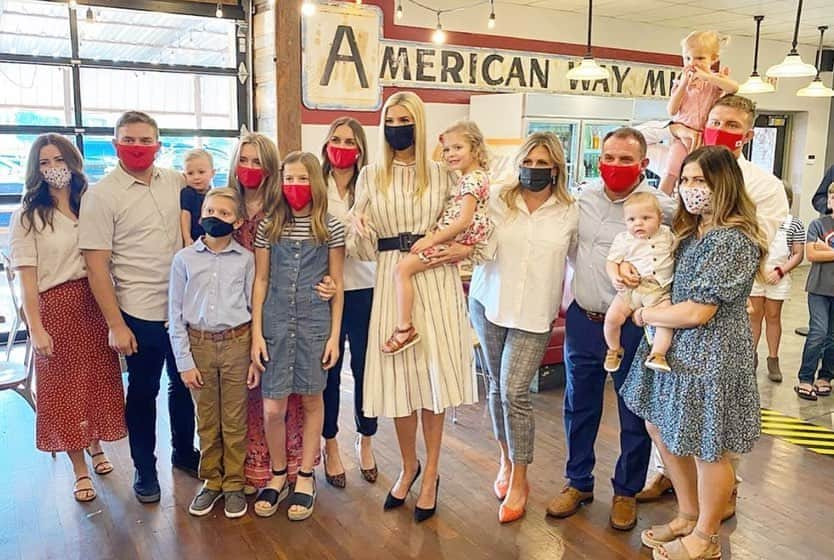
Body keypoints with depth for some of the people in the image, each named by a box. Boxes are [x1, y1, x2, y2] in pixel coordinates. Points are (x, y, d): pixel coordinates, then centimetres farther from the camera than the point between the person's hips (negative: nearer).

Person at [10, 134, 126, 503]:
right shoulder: (27, 216, -3)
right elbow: (26, 277, -7)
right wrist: (36, 328, -12)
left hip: (95, 302, 3)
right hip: (56, 307, -3)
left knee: (98, 378, 12)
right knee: (65, 386, 7)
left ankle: (96, 446, 36)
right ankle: (80, 469, 19)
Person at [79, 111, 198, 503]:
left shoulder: (175, 182, 3)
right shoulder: (101, 195, -9)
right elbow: (96, 264, -11)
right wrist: (115, 324, -13)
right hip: (139, 314, -4)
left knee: (185, 383, 17)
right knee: (143, 392, 11)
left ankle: (184, 452, 37)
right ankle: (144, 468, 29)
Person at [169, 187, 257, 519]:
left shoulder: (245, 259, -1)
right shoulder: (184, 259, 0)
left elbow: (255, 308, 2)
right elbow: (175, 314, 1)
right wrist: (184, 361, -3)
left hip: (236, 342, -1)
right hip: (199, 343, 1)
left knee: (235, 420, 8)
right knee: (206, 420, 12)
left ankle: (234, 483, 23)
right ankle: (211, 481, 28)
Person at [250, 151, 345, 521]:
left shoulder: (330, 228, 0)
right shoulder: (268, 227, 3)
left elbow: (337, 283, 3)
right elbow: (260, 281, 4)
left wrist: (335, 334, -1)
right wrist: (256, 333, -1)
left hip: (315, 322, 0)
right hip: (275, 323, 1)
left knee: (312, 399, 10)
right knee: (272, 408, 1)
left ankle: (305, 478, 25)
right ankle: (278, 476, 24)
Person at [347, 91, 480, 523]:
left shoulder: (441, 175, 5)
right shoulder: (370, 177, 6)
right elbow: (364, 248, 2)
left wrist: (465, 250, -12)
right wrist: (361, 233, -19)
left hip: (436, 281, -1)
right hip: (391, 281, 1)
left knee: (433, 375, 2)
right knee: (397, 375, 6)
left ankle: (431, 475, 20)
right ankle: (409, 465, 30)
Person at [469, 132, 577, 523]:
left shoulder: (569, 213, 0)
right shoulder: (499, 201, 0)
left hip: (534, 314, -2)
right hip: (490, 305, 2)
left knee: (514, 392, -8)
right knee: (497, 387, 12)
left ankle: (519, 480, 10)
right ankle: (506, 460, 33)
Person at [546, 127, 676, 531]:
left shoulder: (660, 206, -12)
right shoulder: (583, 198, 4)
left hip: (632, 326, -4)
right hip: (582, 320, 5)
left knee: (634, 414, 10)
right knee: (579, 406, 16)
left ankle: (626, 491, 30)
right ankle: (578, 482, 35)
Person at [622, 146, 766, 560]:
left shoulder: (733, 241, -22)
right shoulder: (690, 230, 7)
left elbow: (696, 312, -25)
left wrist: (644, 316, -10)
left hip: (711, 357, -9)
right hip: (674, 348, 10)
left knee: (706, 449, 7)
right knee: (660, 428, 18)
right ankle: (688, 517, 38)